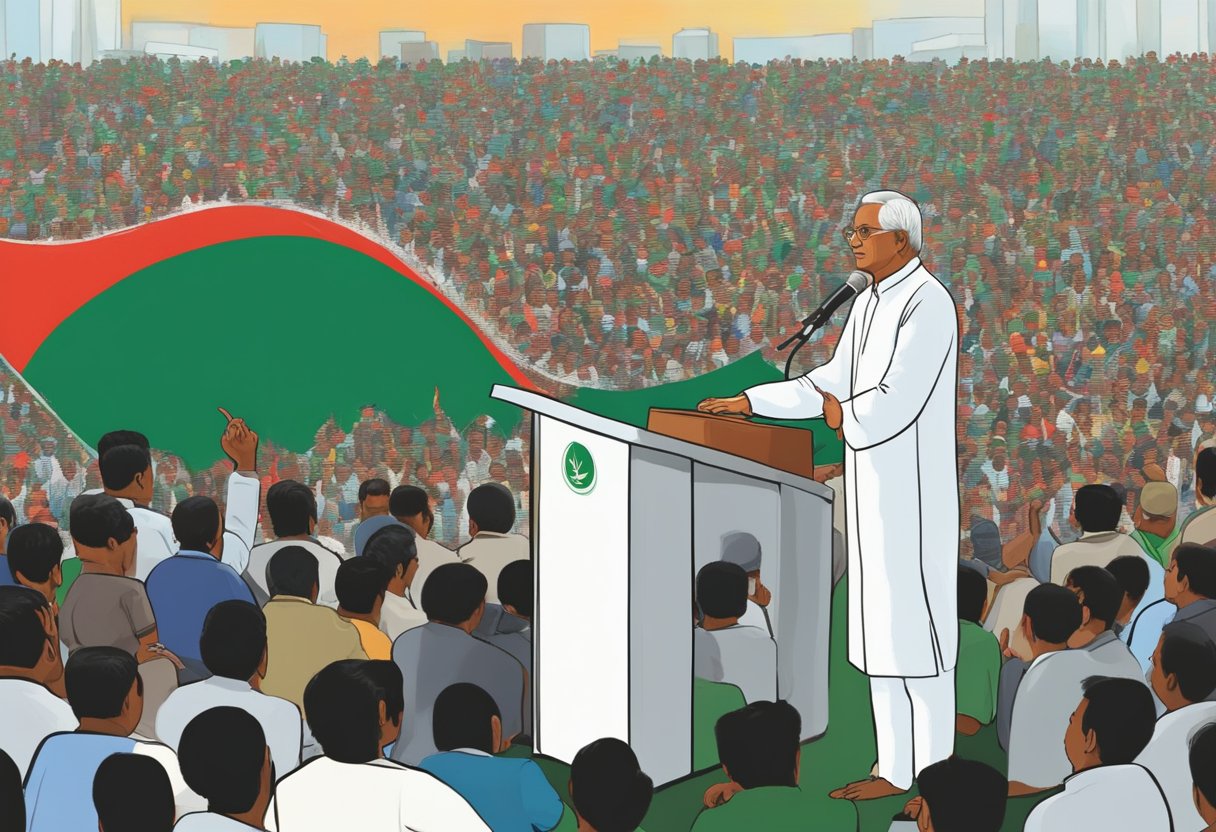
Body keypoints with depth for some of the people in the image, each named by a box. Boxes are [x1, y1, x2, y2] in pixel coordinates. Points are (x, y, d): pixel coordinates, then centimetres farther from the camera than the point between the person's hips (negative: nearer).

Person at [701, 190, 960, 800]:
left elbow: (895, 403, -24)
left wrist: (843, 416, -5)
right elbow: (834, 383, 19)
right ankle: (897, 765, 16)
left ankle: (925, 773, 2)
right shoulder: (870, 304, 13)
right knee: (880, 630, 11)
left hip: (910, 491, -10)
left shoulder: (926, 306, -18)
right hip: (874, 488, 10)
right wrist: (750, 402, 12)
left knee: (910, 627, -4)